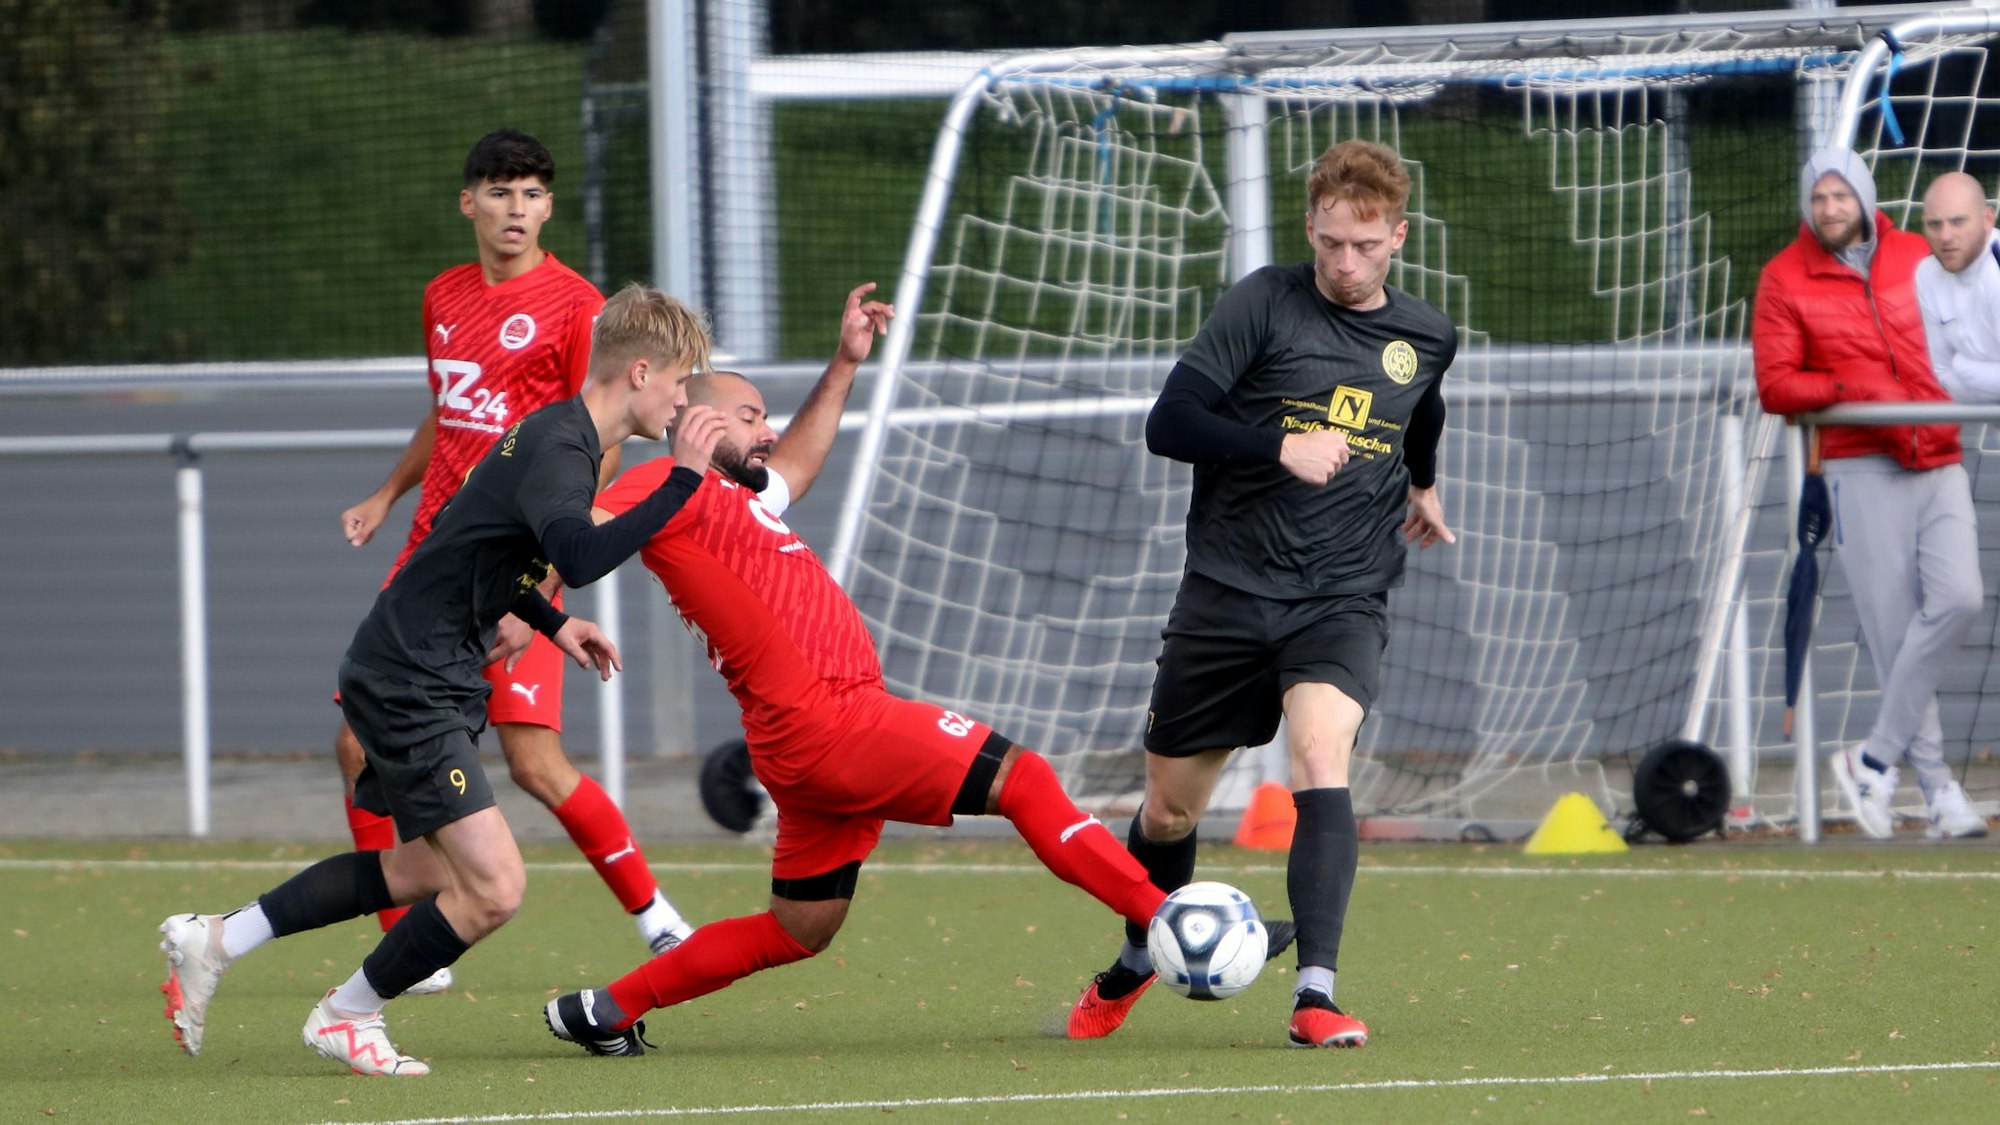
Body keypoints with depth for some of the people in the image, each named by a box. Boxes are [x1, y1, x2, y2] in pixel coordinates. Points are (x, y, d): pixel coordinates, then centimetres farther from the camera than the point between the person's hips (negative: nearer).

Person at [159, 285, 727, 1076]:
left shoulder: (559, 435, 12)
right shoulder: (557, 448, -20)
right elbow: (579, 556, -40)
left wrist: (550, 624, 21)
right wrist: (683, 481, -36)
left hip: (426, 679, 11)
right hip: (409, 680, -11)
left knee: (424, 871, 24)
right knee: (494, 888, -13)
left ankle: (211, 942, 29)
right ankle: (346, 1017, 8)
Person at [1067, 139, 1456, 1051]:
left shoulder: (1426, 339, 8)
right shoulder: (1265, 303, -5)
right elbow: (1170, 422, -12)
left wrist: (1423, 484, 46)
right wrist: (1282, 446, -23)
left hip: (1344, 598, 1)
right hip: (1229, 590, -1)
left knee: (1321, 759, -26)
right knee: (1171, 808, 9)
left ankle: (1315, 996, -32)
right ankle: (1134, 966, 38)